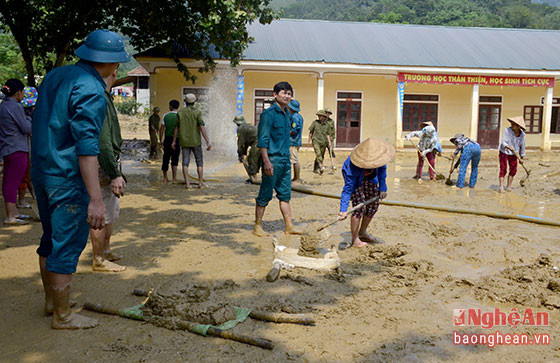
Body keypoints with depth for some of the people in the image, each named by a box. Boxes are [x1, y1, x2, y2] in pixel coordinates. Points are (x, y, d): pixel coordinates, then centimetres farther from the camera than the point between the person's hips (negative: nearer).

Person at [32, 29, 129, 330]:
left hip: (41, 172, 9)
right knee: (66, 247, 2)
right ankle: (62, 316, 15)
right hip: (68, 179, -9)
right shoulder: (91, 90, -18)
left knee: (51, 239, 21)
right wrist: (95, 199, -26)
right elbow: (86, 145, -25)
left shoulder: (55, 76, 10)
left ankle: (51, 301, 37)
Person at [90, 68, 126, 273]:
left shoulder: (104, 96, 13)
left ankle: (105, 250, 34)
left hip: (108, 164, 10)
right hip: (102, 166, -10)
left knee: (111, 211, 20)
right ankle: (99, 260, 11)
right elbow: (103, 142, -25)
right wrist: (115, 175, -25)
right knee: (102, 214, -1)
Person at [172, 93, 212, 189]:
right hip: (196, 141, -2)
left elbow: (176, 128, 5)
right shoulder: (197, 112, -8)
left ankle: (187, 183, -1)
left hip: (184, 142, 2)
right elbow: (202, 128, -14)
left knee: (185, 162, 4)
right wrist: (208, 142, -15)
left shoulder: (180, 113, 2)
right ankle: (200, 182, 8)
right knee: (199, 161, 9)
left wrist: (174, 141, 13)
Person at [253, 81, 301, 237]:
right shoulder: (268, 113, -11)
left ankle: (289, 226, 16)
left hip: (285, 160, 8)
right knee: (265, 195, 1)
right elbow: (262, 140, -15)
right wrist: (266, 161, -22)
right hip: (273, 160, -8)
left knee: (285, 195, 10)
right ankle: (257, 226, 11)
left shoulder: (287, 114, 15)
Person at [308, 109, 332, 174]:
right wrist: (309, 140, 7)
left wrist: (329, 143, -4)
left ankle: (316, 169, 21)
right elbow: (311, 132, 7)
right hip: (316, 141, -3)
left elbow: (328, 135, 6)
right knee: (318, 153, -23)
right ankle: (321, 167, -32)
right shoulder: (315, 122, 0)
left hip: (323, 142, 3)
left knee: (321, 156, 8)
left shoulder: (327, 125, 4)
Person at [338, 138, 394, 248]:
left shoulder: (378, 153, -31)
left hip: (368, 176, 6)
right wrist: (343, 210, -45)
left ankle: (362, 232, 23)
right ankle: (355, 240, -9)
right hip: (354, 174, -6)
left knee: (374, 203, 6)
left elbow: (382, 168, -9)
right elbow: (348, 188, -41)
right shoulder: (354, 166, -43)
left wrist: (382, 188, -12)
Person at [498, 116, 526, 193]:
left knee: (513, 170, 3)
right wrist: (509, 147, -41)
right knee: (503, 170, -10)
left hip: (513, 154, 4)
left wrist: (521, 158, 7)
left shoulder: (522, 134, -9)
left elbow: (522, 146, 1)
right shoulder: (507, 130, -19)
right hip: (504, 153, -4)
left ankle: (508, 186, 14)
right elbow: (504, 142, -21)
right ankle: (501, 187, -12)